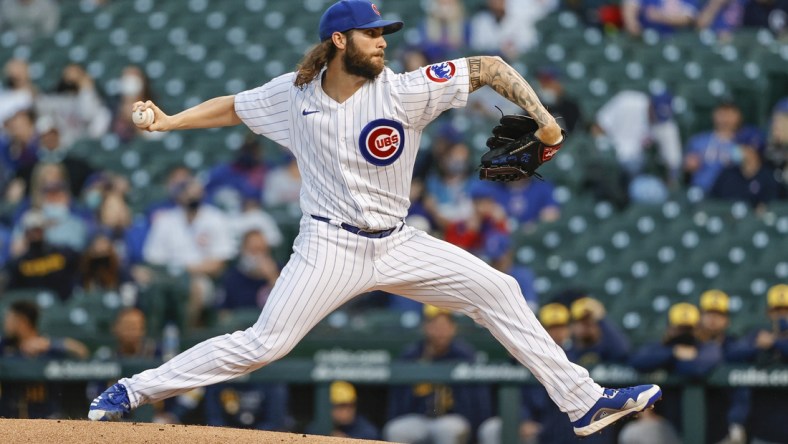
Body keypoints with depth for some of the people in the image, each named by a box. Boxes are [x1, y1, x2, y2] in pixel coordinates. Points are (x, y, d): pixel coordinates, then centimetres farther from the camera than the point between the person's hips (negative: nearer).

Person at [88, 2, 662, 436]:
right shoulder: (294, 94, -6)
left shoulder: (404, 92, -10)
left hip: (396, 244, 2)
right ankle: (132, 392, -3)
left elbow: (489, 67, -7)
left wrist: (542, 118, -16)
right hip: (329, 248, -2)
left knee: (497, 291, -5)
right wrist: (168, 121, 0)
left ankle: (584, 401, 1)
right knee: (263, 344, -12)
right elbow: (232, 107, 12)